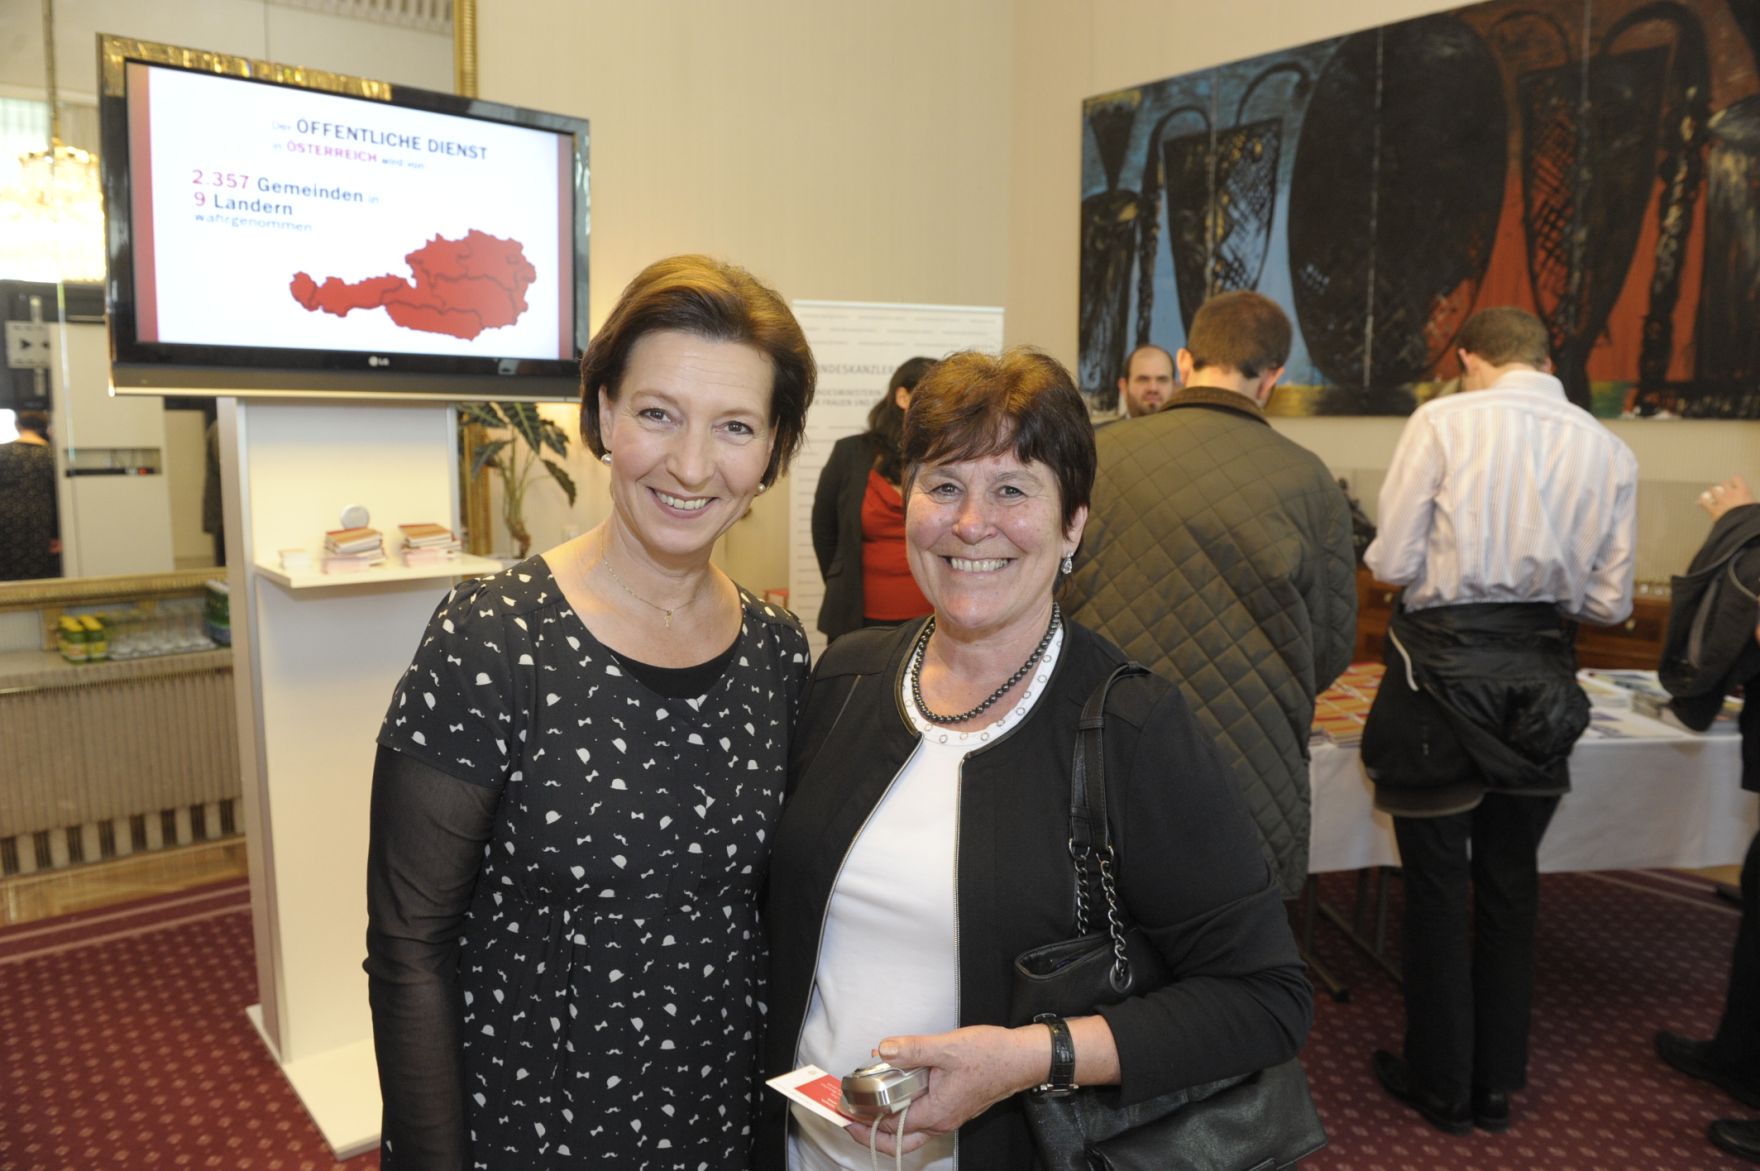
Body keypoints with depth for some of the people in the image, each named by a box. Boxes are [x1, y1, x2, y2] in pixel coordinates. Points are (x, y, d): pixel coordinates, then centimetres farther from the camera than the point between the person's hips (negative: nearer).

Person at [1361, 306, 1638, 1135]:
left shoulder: (1443, 422, -10)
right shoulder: (1610, 452, 3)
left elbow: (1391, 561, -12)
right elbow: (1609, 602, 3)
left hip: (1444, 669, -4)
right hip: (1541, 681, 4)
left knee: (1437, 886, 9)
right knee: (1511, 883, 18)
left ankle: (1441, 1086, 24)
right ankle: (1497, 1084, 32)